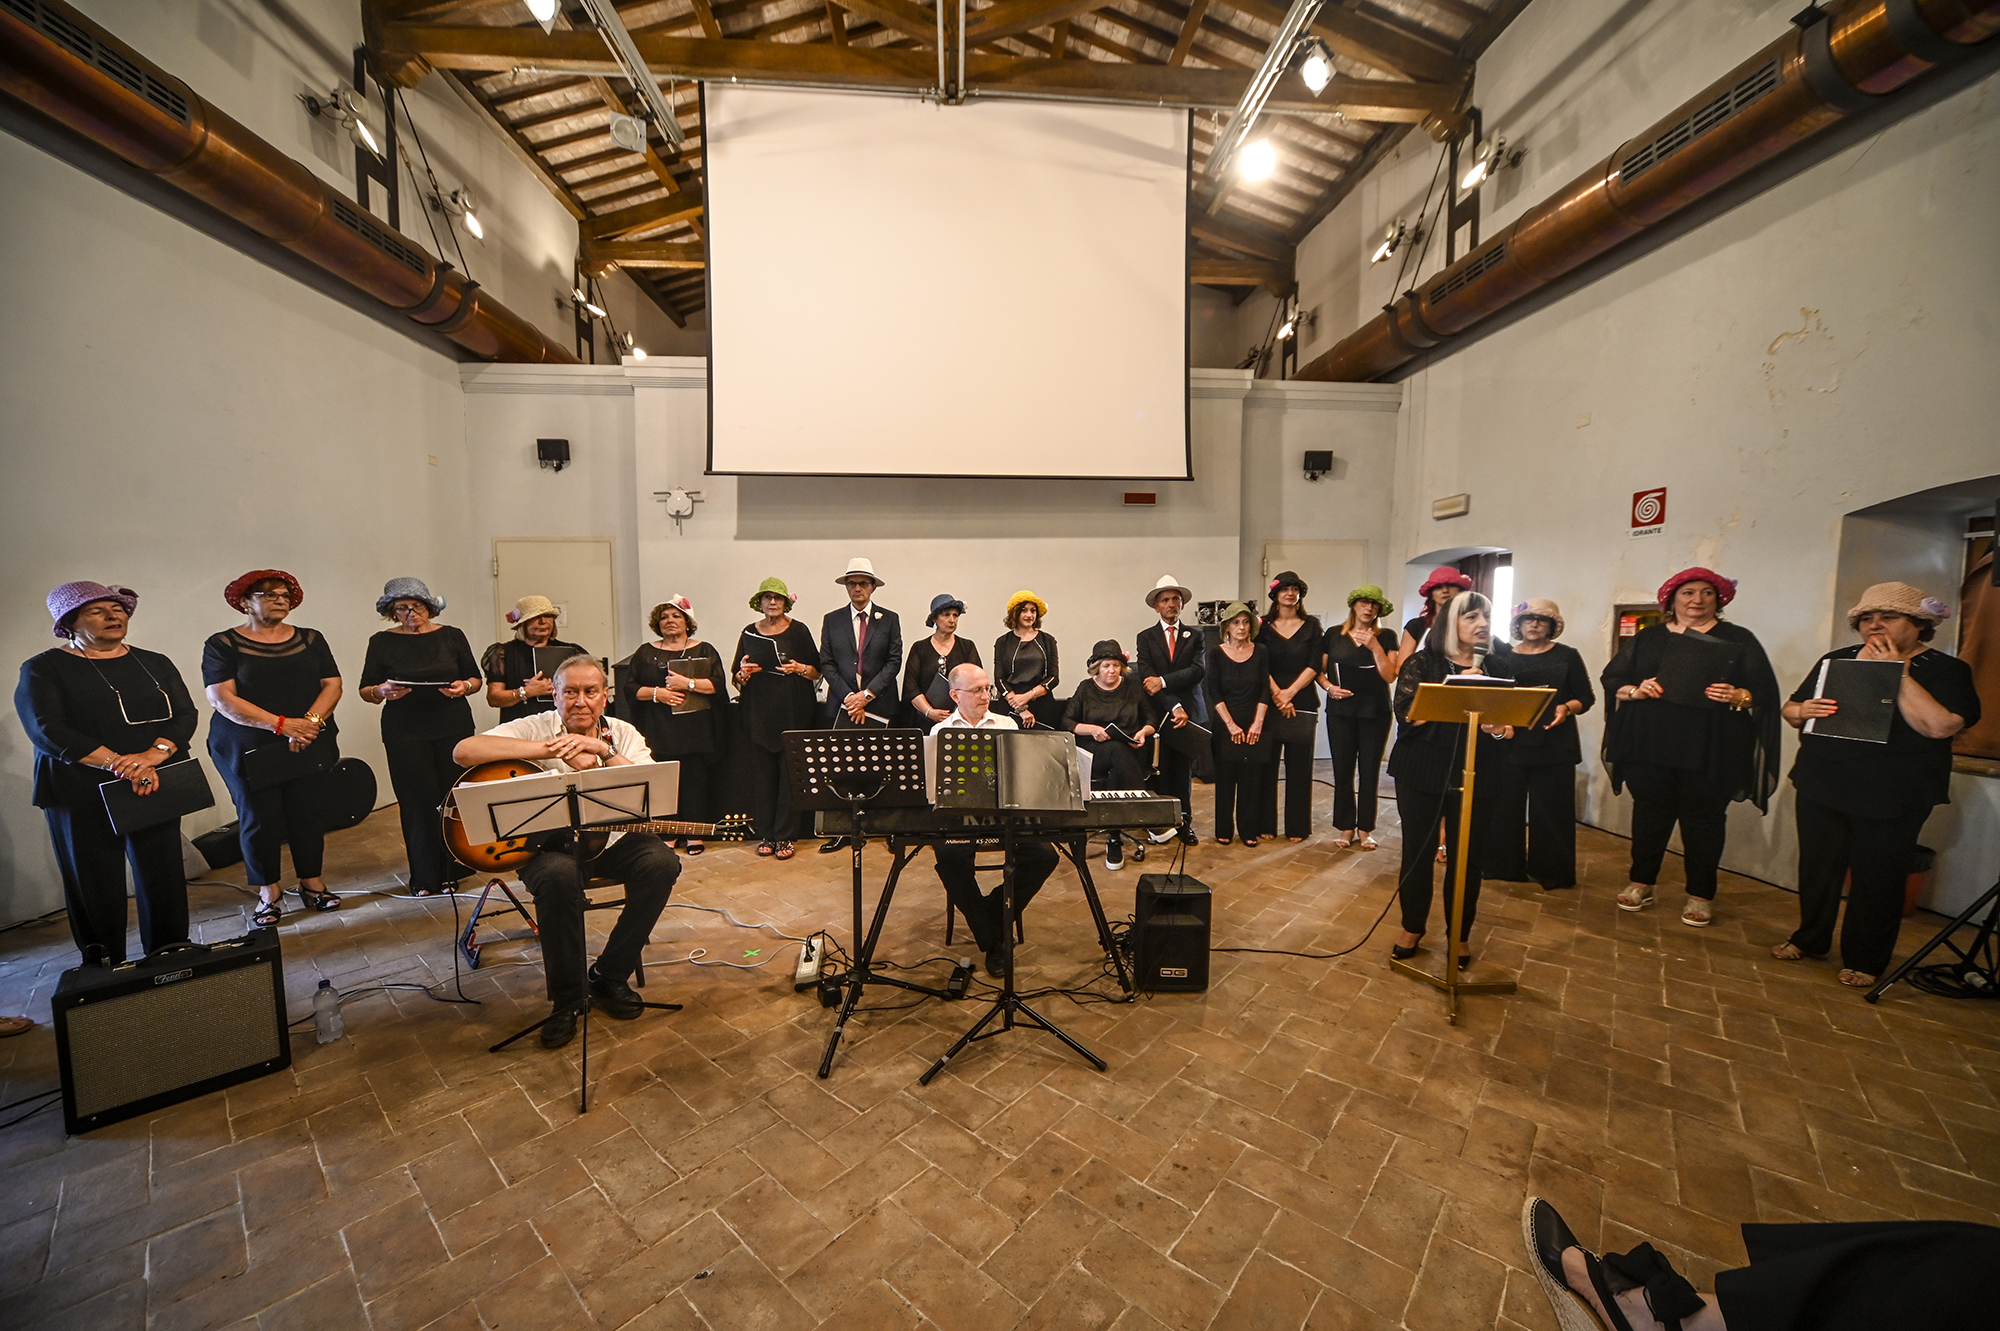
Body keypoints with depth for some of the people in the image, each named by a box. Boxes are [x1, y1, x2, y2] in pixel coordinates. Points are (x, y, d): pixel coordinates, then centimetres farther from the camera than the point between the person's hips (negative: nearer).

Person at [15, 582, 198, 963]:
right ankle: (105, 972, 17)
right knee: (94, 886, 4)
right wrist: (119, 764, -23)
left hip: (156, 787, 2)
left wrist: (155, 753, -19)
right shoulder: (44, 669, 1)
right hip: (81, 795, -2)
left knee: (163, 875, 6)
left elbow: (184, 714, 0)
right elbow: (47, 730, -12)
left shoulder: (154, 663, 10)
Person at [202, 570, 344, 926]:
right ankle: (268, 893, 19)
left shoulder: (311, 640, 9)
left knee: (309, 814, 6)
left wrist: (310, 722, -15)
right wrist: (281, 724, -20)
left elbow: (332, 685, 2)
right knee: (258, 819, 4)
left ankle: (312, 884, 19)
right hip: (248, 748, -2)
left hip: (310, 746, 2)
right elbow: (221, 698, -9)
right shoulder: (222, 644, 0)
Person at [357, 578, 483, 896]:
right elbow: (366, 692, 5)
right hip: (405, 734, 0)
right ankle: (424, 878, 12)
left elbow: (475, 678, 9)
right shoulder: (382, 642, 5)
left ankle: (451, 872, 13)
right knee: (418, 802, -1)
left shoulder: (451, 636, 6)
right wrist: (383, 691, -17)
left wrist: (464, 687, -13)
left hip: (454, 728, 0)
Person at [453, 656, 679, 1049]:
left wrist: (604, 751, -28)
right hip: (547, 842, -2)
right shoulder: (534, 729, -3)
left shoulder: (623, 735, 1)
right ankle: (567, 997, -13)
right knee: (558, 875, -35)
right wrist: (550, 749, -28)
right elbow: (463, 752, -21)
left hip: (610, 839, 3)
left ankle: (609, 977, -5)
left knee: (661, 862, -24)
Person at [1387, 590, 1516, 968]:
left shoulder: (1497, 668, 8)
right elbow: (1407, 714, -13)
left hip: (1475, 777, 2)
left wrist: (1500, 727, -11)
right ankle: (1413, 928, 25)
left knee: (1466, 858, 5)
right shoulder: (1422, 663, -2)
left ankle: (1460, 935, 25)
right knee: (1417, 852, 6)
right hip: (1422, 774, -2)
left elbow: (1510, 723, 12)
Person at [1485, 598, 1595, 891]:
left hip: (1553, 744, -1)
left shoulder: (1567, 656, 5)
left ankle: (1551, 873, 16)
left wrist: (1566, 708, -16)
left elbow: (1586, 697, 5)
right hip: (1509, 741, 1)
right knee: (1505, 805, 3)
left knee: (1550, 808, 3)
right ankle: (1506, 866, 16)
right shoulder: (1502, 654, 9)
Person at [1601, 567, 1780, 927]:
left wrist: (1738, 697, -19)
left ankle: (1701, 895, 18)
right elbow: (1612, 680, 8)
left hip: (1709, 753, -1)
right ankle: (1641, 883, 19)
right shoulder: (1648, 638, 11)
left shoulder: (1739, 640, 8)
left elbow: (1765, 691, 1)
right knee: (1649, 813, 7)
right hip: (1651, 747, 1)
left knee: (1703, 819, 4)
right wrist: (1636, 690, -12)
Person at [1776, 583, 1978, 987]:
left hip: (1891, 798, -3)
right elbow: (1789, 708, 11)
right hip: (1821, 787, 3)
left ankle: (1865, 961, 19)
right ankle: (1810, 939, 27)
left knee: (1877, 878, 5)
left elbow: (1939, 725, -18)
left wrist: (1897, 673, -17)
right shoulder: (1837, 660, 10)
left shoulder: (1946, 670, -1)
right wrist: (1803, 711, -12)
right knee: (1816, 867, 12)